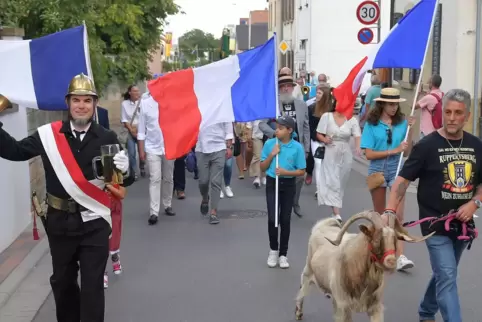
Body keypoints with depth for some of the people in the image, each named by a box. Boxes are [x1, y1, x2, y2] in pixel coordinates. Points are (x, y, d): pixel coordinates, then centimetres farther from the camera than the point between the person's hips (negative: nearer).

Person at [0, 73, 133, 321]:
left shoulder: (107, 139, -6)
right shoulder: (48, 134, -4)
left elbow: (125, 180, -1)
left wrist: (123, 170, -24)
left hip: (95, 222, -2)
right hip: (59, 220, 2)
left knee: (92, 283, 4)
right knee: (62, 280, 19)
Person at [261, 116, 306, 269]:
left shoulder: (297, 147, -9)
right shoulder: (269, 144, -5)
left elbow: (302, 171, -4)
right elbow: (262, 167, 1)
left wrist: (285, 172, -18)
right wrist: (271, 154, -14)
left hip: (288, 185, 0)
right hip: (272, 183, 0)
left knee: (285, 220, 7)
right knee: (272, 218, -6)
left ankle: (283, 254, 19)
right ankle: (273, 249, 17)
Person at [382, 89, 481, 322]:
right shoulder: (427, 145, -11)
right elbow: (403, 179, -13)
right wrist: (389, 211, -26)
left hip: (463, 224, 5)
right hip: (436, 225, -5)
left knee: (443, 275, 20)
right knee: (447, 279, -9)